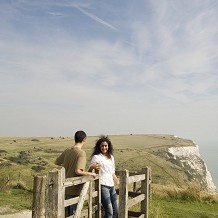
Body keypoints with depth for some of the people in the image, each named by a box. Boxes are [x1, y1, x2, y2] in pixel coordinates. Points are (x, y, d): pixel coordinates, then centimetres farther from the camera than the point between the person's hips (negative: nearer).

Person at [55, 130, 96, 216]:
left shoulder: (67, 150, 4)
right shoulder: (81, 153, -18)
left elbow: (56, 162, 16)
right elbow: (78, 171, -26)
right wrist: (90, 174, -12)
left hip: (65, 188, 7)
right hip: (74, 190, -7)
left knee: (67, 213, 19)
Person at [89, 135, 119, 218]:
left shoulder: (111, 157, 14)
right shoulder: (96, 157, -5)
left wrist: (117, 181, 27)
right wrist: (93, 167, -30)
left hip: (111, 186, 7)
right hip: (102, 186, -7)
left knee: (115, 211, 11)